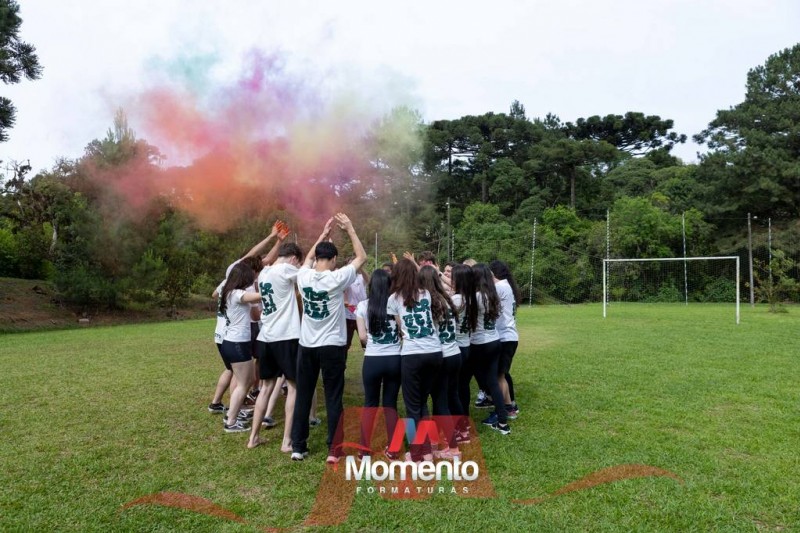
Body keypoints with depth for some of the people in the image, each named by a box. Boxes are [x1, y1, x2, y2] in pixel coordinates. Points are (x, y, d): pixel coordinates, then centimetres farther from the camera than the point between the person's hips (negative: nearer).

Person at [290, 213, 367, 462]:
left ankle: (298, 447, 18)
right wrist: (350, 230, 3)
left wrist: (324, 233, 22)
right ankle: (334, 450, 8)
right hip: (332, 346, -4)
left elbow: (308, 257, 21)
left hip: (307, 346, 4)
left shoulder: (304, 276, -2)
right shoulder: (337, 278, -14)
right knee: (333, 399, 3)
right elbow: (362, 257, -3)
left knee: (302, 396, 12)